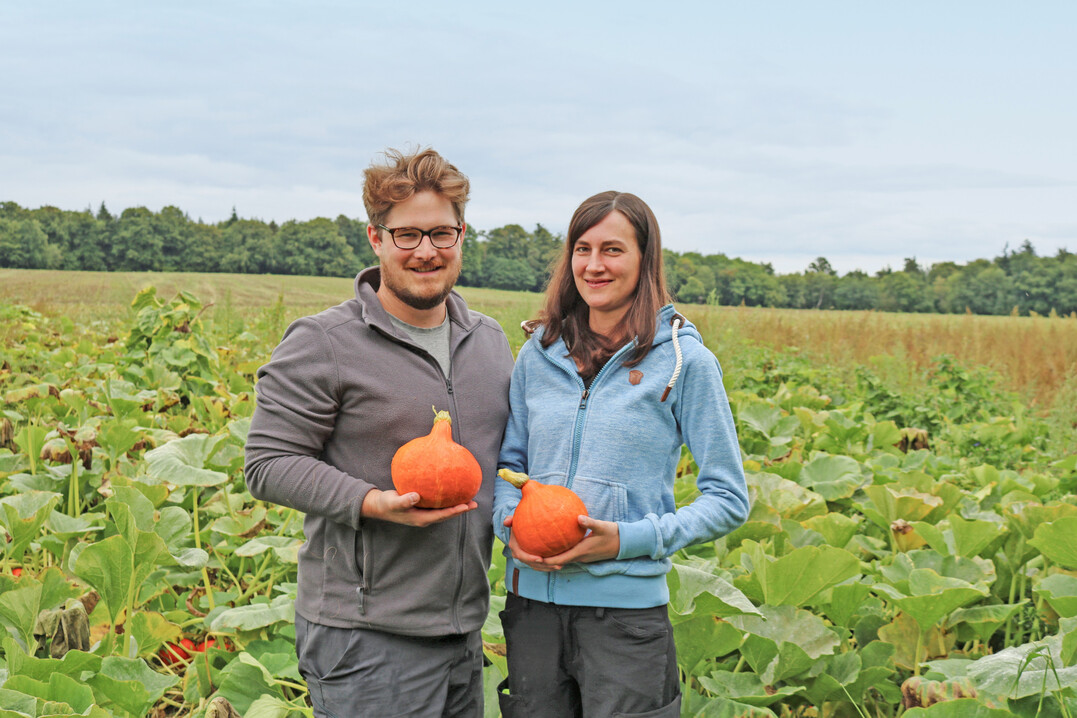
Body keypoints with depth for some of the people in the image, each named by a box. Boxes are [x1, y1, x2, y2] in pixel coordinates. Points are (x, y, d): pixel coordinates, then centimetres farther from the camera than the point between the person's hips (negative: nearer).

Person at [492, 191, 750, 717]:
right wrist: (510, 524, -6)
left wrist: (629, 539, -15)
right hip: (532, 600, 4)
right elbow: (506, 465, 16)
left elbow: (728, 500, -2)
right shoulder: (539, 355, 8)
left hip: (626, 607, -4)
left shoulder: (684, 361, -4)